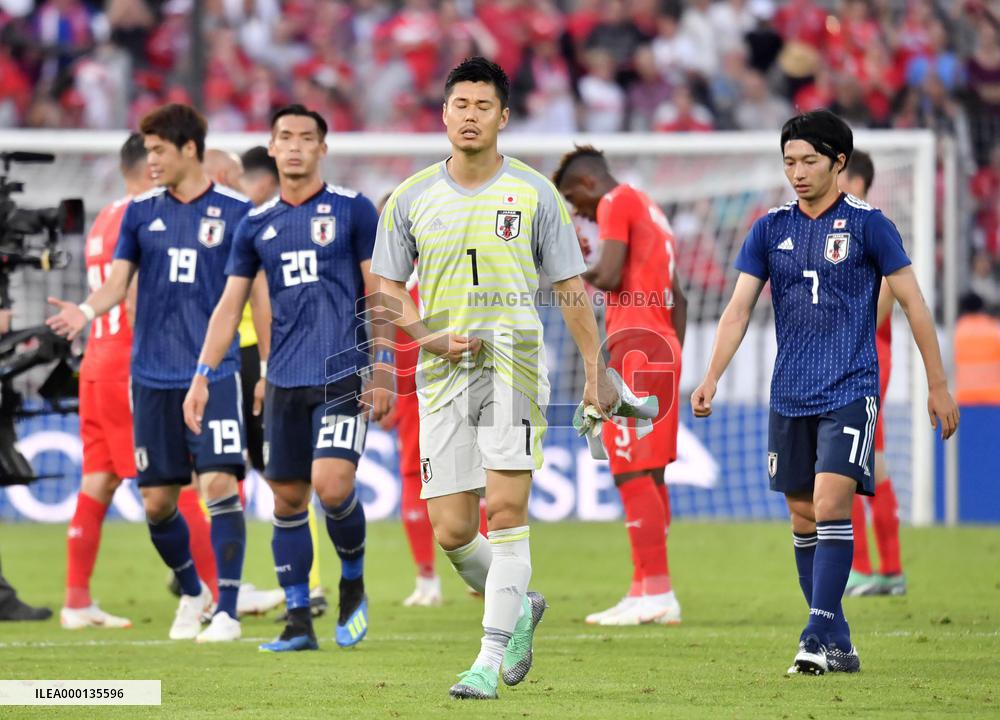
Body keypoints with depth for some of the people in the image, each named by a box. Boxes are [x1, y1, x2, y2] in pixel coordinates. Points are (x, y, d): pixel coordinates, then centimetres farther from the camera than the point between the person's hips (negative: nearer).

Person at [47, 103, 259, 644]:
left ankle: (226, 611, -11)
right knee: (157, 501, 5)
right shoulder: (141, 212, 8)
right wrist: (87, 310, -17)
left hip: (215, 372, -3)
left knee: (219, 483, -16)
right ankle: (191, 593, 28)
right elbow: (118, 281, 5)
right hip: (153, 376, 3)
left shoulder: (236, 211, 0)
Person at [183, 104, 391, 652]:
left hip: (345, 375, -4)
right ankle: (298, 622, 10)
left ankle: (353, 584, 8)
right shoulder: (256, 225, 11)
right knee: (287, 498, 3)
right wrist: (202, 376, 6)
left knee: (331, 484, -18)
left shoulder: (352, 210, 1)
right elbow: (229, 305, 13)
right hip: (285, 381, 4)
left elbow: (379, 293, 2)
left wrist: (382, 368, -5)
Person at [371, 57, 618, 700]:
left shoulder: (534, 194, 2)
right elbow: (388, 286, 13)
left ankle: (491, 658, -10)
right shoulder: (412, 199, 7)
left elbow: (571, 289, 6)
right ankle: (518, 608, 27)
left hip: (515, 363, -3)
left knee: (507, 509, -14)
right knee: (451, 531, -1)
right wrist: (428, 337, -5)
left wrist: (597, 374, 3)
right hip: (444, 378, 3)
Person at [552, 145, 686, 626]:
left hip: (635, 347, -9)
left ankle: (657, 592, -16)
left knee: (632, 473, -11)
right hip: (663, 347, 9)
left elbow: (610, 277, -17)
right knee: (647, 474, 9)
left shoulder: (615, 203, -5)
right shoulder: (649, 211, 23)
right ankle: (645, 590, 8)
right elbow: (678, 299, 24)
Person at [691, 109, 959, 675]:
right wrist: (712, 378, -7)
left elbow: (913, 303, 1)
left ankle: (820, 635, -17)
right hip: (790, 396, 5)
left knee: (830, 507, -17)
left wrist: (938, 385, 2)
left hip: (850, 392, -5)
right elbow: (740, 308, 5)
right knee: (803, 518, 6)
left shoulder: (867, 225, -3)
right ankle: (838, 644, 14)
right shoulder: (771, 229, 8)